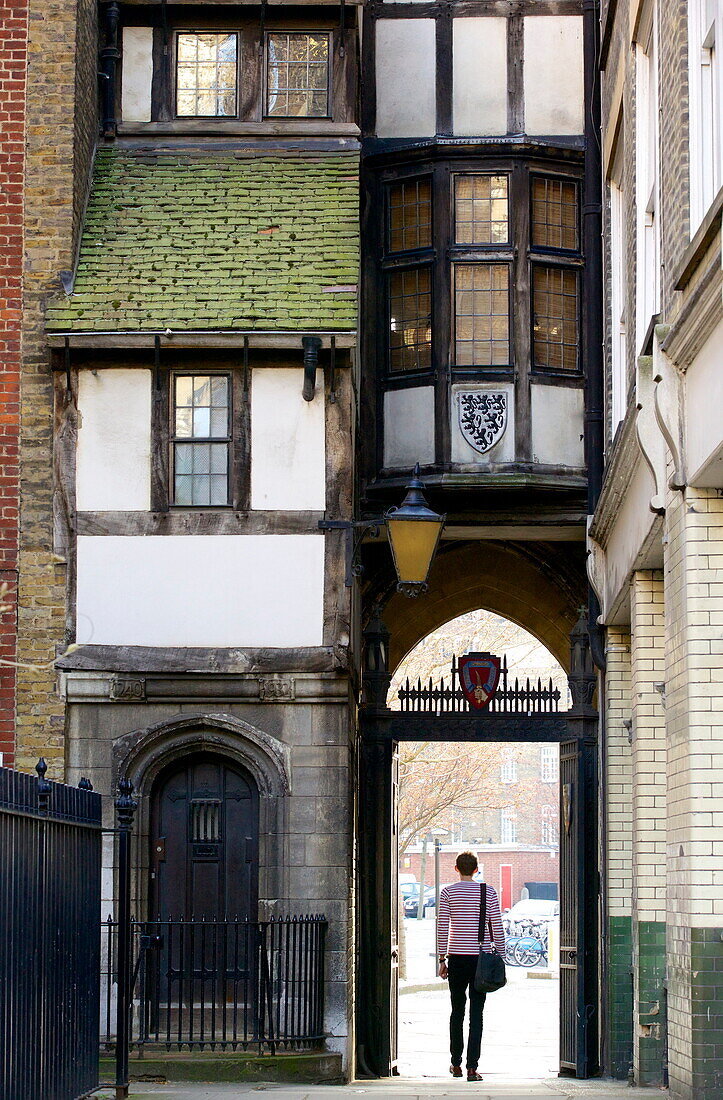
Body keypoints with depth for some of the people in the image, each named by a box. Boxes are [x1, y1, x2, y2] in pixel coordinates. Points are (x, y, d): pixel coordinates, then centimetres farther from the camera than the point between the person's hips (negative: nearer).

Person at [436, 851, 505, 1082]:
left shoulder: (448, 892, 0)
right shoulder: (489, 892, 1)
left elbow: (442, 927, -2)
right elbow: (497, 928, 1)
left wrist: (442, 959, 4)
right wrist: (500, 958, 9)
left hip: (456, 958, 0)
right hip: (481, 958, 0)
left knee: (457, 1011, 13)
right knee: (476, 1013, 0)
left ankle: (456, 1064, 19)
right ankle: (472, 1067, -7)